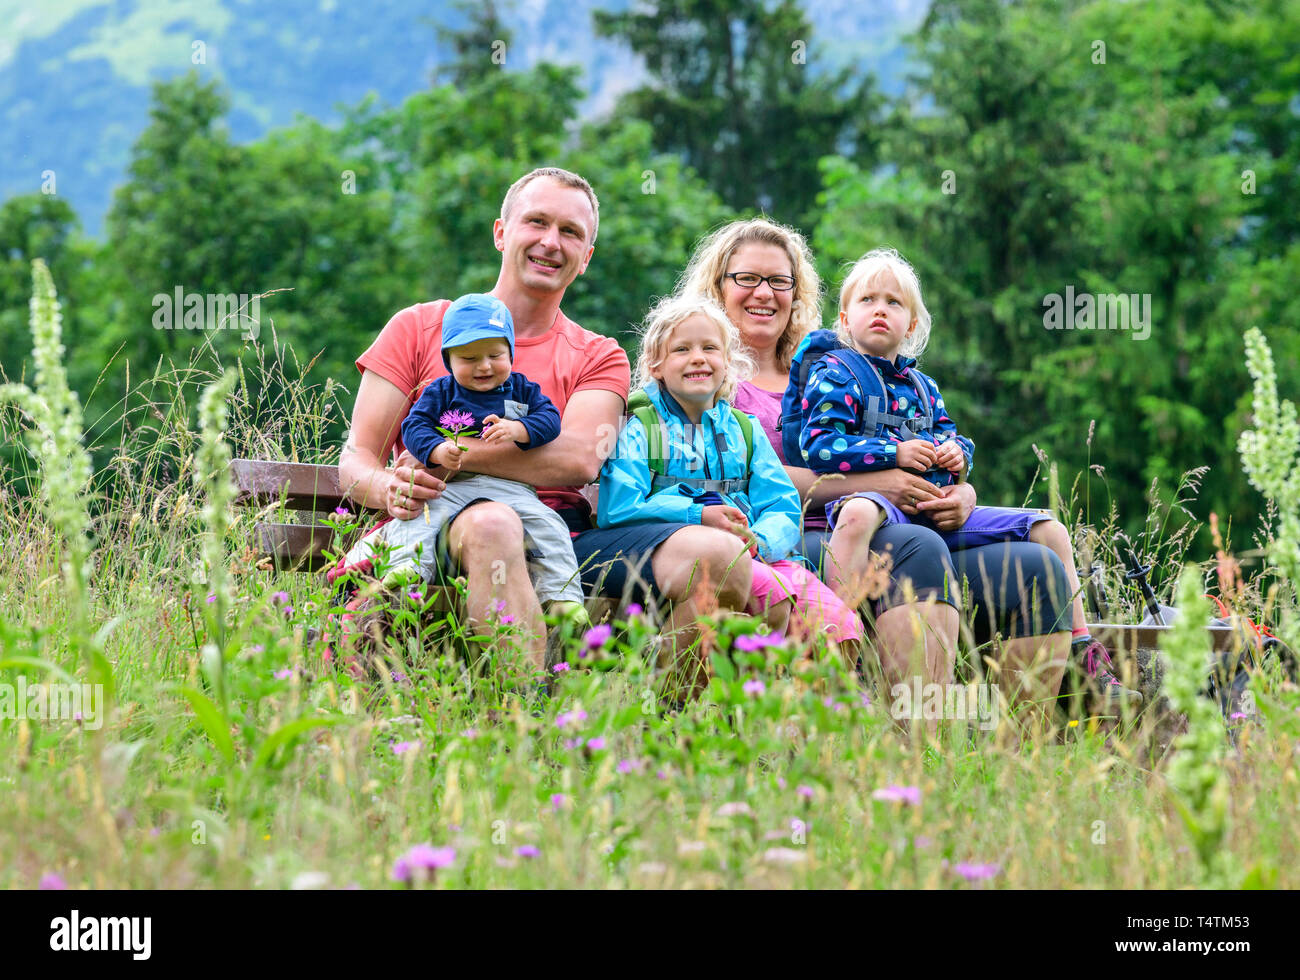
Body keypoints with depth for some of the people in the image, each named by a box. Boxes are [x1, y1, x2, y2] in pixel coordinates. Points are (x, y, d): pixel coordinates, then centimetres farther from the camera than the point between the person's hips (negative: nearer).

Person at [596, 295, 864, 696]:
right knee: (774, 592, -36)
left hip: (756, 555, 5)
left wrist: (761, 540, -12)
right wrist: (699, 516, -12)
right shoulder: (639, 428, 10)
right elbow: (615, 509, -5)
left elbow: (783, 508, 12)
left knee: (839, 625, -21)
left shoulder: (745, 430, 24)